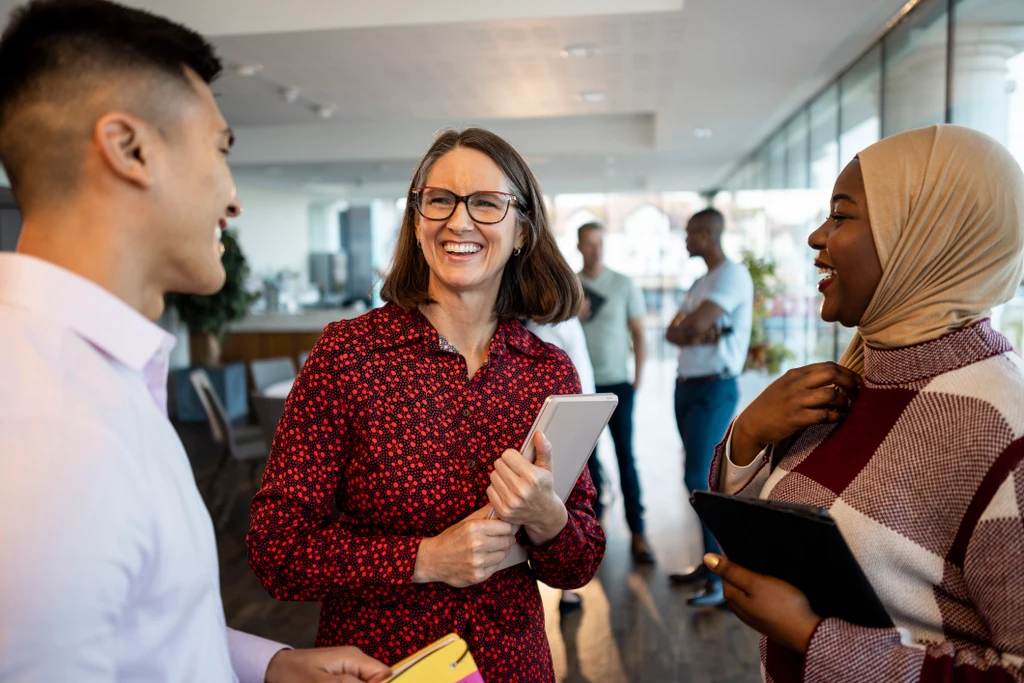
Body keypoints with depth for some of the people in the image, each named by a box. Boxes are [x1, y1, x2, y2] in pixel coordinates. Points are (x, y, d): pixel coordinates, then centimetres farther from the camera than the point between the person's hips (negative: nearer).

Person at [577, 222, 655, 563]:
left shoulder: (624, 285, 1)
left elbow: (638, 334, 3)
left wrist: (638, 378, -5)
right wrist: (572, 317, -10)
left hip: (617, 384, -2)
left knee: (626, 456, -3)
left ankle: (637, 533, 2)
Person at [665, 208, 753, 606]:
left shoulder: (733, 275, -11)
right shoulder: (701, 282, 17)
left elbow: (695, 324, -23)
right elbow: (674, 333, 7)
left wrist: (685, 326, 0)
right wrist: (700, 334, -13)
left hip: (714, 389, -9)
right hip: (686, 386, 9)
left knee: (700, 479, -12)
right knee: (700, 479, 11)